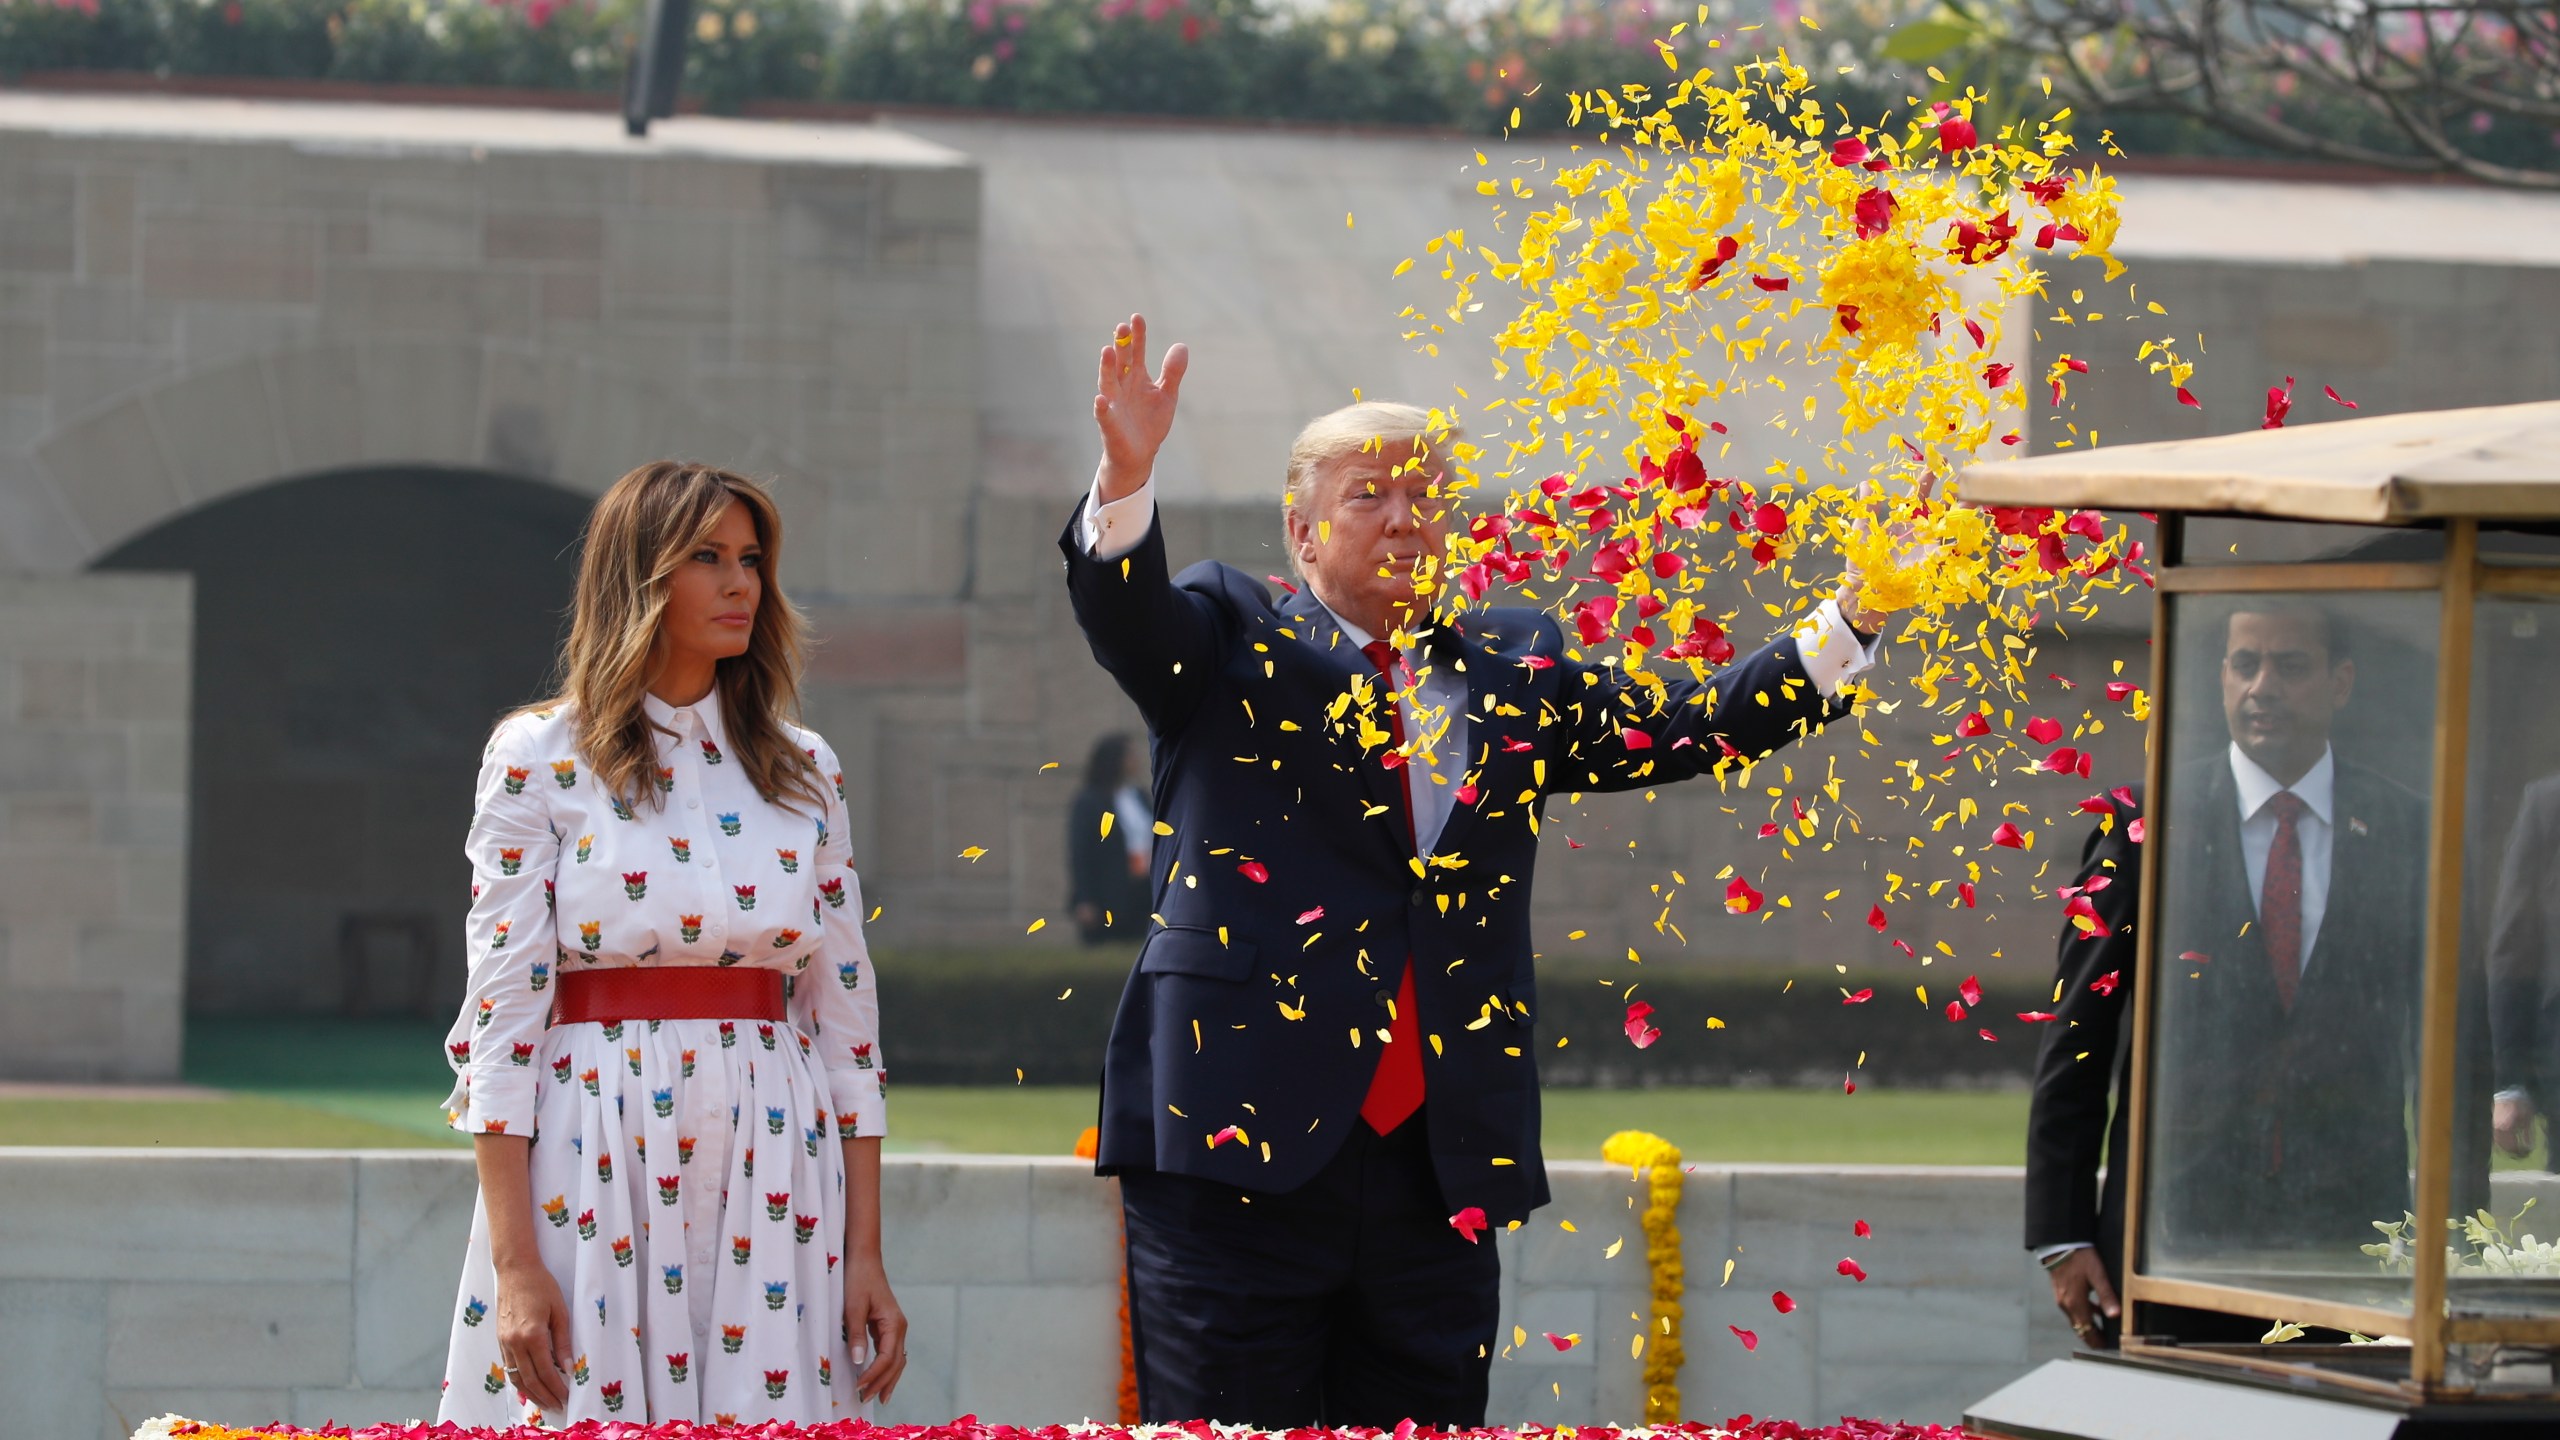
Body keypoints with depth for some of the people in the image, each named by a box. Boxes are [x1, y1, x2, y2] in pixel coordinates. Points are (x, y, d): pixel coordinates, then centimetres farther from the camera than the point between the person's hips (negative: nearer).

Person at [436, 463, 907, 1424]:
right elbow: (503, 1014, -4)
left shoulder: (805, 772, 12)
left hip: (772, 1184, 3)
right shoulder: (540, 758, 0)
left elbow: (846, 1013, 11)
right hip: (595, 1170, -3)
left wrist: (866, 1253, 4)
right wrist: (514, 1263, -12)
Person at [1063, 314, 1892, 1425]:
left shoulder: (1515, 677, 18)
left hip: (1438, 1173, 4)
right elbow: (1125, 613, -11)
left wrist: (1858, 614, 0)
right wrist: (1128, 478, -32)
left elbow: (1695, 728, 12)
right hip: (1242, 1161, -4)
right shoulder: (1232, 640, 8)